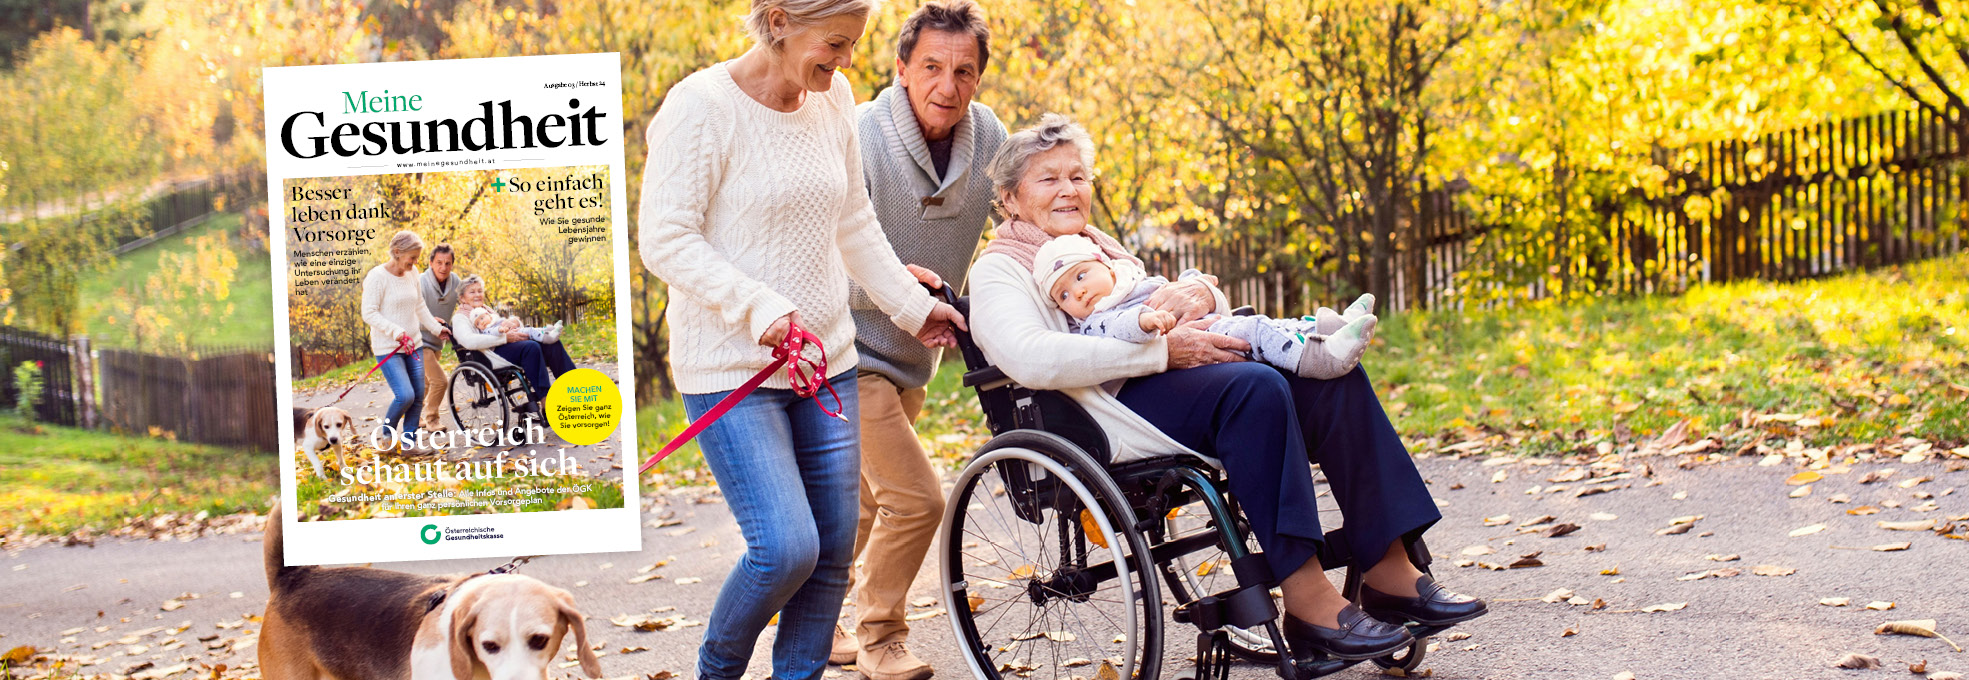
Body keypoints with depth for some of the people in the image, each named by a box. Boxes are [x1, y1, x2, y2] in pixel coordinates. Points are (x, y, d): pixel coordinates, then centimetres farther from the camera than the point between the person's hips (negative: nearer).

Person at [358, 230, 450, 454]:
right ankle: (387, 432, 10)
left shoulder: (412, 273, 8)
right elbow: (369, 314, -17)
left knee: (418, 396, 3)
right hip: (387, 348, -7)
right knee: (405, 395, -16)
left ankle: (409, 441, 16)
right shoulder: (377, 276, -13)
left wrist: (436, 328, 24)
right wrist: (398, 333, -22)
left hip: (412, 345, 7)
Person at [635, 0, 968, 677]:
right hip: (731, 367, -7)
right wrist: (763, 310, -25)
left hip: (826, 362, 7)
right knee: (787, 548, -14)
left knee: (832, 550, 6)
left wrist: (914, 307, 19)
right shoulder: (702, 105, -14)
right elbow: (665, 239, -17)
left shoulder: (833, 98, 7)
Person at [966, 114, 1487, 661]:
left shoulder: (1101, 248, 28)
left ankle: (1390, 572, -14)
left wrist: (1198, 291, -3)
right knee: (1255, 388, -32)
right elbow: (1031, 359, -19)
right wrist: (1163, 351, -22)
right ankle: (1307, 601, -34)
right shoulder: (999, 270, 2)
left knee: (1332, 378, -12)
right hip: (1106, 416, -8)